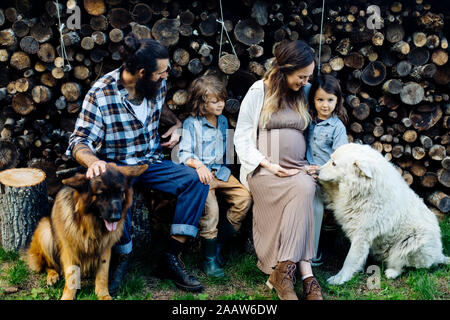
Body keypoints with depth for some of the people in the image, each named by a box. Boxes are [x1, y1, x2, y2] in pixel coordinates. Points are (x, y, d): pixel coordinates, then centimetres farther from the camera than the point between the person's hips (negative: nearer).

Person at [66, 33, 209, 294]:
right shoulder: (101, 94, -18)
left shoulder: (157, 84, -2)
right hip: (116, 165, -4)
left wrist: (177, 122, 4)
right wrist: (93, 162, -41)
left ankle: (173, 256, -16)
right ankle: (124, 256, -11)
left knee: (197, 181, -19)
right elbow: (80, 140, -18)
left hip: (151, 162, 5)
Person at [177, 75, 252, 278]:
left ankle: (219, 244, -2)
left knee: (244, 198, -15)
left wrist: (224, 169, 14)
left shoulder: (223, 120, 16)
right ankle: (209, 258, -15)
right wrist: (198, 165, -28)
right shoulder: (191, 124, -4)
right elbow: (183, 153, -10)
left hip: (220, 172, 6)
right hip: (200, 173, -6)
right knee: (210, 207, -31)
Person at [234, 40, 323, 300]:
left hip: (297, 169, 3)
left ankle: (283, 271, -33)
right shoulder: (258, 92, 3)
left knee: (305, 189, -34)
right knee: (302, 190, -33)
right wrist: (268, 165, -12)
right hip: (263, 169, -3)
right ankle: (306, 275, -33)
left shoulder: (306, 93, 14)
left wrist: (310, 165, 5)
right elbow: (242, 136, 1)